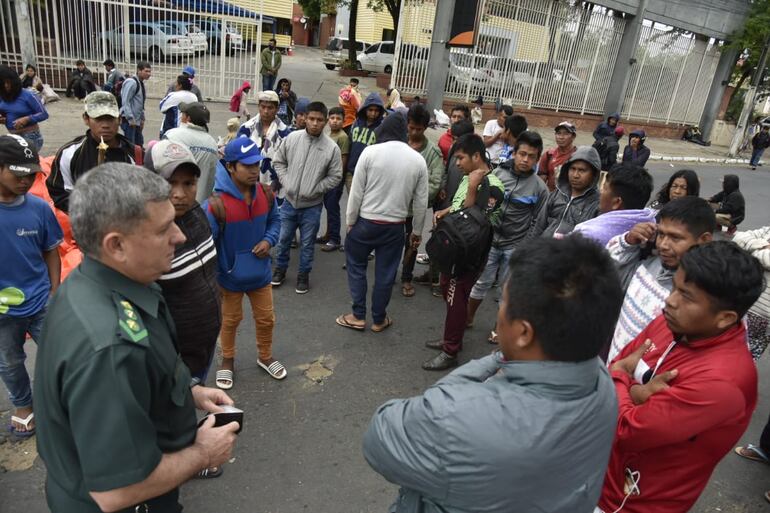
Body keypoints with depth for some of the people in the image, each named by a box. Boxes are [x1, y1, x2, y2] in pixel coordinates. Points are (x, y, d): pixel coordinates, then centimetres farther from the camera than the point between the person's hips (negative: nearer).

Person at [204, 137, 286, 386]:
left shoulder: (266, 194, -10)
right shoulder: (216, 204, -27)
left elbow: (275, 221, 8)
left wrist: (269, 240, -12)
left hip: (260, 272, 4)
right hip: (229, 275, -4)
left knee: (266, 318, 19)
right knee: (230, 320, 19)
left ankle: (265, 357, 45)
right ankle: (227, 360, 44)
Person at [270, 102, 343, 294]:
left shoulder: (332, 147, -12)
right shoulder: (292, 138, -6)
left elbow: (335, 177, -7)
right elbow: (278, 161, 6)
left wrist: (314, 189, -13)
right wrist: (285, 182, -5)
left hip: (312, 205, -2)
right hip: (289, 200, 2)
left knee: (307, 243, 11)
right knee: (283, 238, 16)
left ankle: (303, 275, 29)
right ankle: (280, 269, 37)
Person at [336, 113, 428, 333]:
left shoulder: (370, 152, -10)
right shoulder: (418, 159, -1)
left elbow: (356, 191, -8)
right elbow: (421, 201, 3)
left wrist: (350, 222, 3)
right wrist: (417, 231, 14)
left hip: (366, 222, -2)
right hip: (395, 227, 2)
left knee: (356, 266, 16)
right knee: (385, 274, 12)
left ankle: (358, 316, 20)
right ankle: (379, 320, 25)